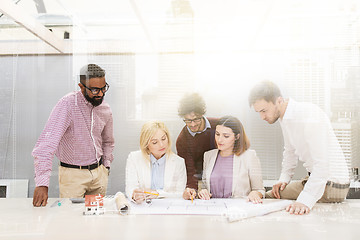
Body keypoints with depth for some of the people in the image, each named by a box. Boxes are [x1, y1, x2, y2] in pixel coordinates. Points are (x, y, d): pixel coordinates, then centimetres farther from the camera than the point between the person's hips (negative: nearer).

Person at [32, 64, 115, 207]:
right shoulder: (67, 104, -19)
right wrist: (42, 183, -36)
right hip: (73, 174, -5)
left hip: (98, 172, 5)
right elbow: (48, 141, -28)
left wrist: (106, 165, 10)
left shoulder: (105, 109, 1)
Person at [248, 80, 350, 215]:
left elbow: (322, 164, -30)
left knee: (269, 197, -11)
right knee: (268, 196, 11)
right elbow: (290, 151, 20)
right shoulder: (285, 117, 4)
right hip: (315, 177, 9)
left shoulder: (308, 116, -25)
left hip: (332, 184, -9)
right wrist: (284, 178, 6)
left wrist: (305, 201, -37)